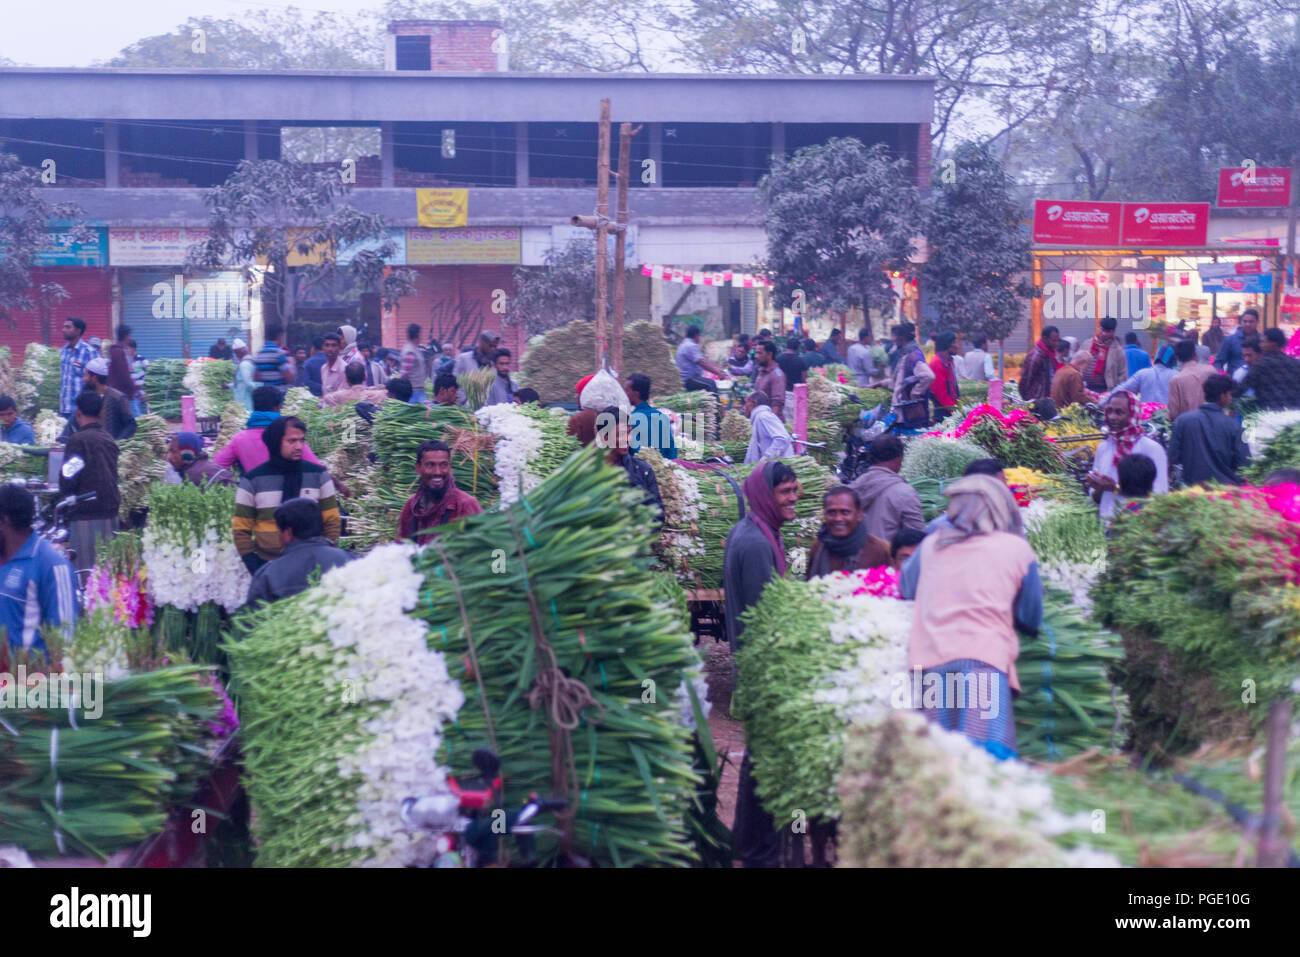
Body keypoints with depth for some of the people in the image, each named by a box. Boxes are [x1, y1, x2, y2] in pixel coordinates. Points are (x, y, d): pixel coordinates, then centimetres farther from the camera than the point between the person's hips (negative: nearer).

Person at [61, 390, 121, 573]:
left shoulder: (78, 440, -8)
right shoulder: (109, 440, 13)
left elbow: (68, 481, -10)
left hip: (86, 516, -7)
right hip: (111, 515, 7)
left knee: (86, 571, -7)